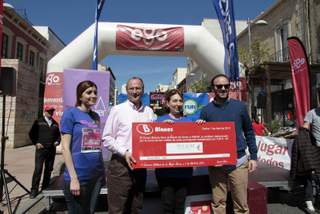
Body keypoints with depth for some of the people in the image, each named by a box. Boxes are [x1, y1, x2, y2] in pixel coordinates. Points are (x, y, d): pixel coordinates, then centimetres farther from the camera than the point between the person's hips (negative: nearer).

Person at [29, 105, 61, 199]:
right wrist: (36, 143, -7)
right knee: (38, 170, -6)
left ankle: (45, 188, 21)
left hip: (52, 150, 4)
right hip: (41, 149, -4)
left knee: (49, 170, 10)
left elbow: (58, 134, 21)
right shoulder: (38, 122, 2)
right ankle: (34, 190, 3)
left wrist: (57, 141, 4)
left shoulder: (55, 123, 13)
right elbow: (31, 133, 2)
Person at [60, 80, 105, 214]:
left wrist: (103, 170, 9)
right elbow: (65, 147, -11)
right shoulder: (70, 113, -6)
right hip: (78, 176, -5)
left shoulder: (96, 116, 10)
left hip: (97, 175, 6)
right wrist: (73, 178, -15)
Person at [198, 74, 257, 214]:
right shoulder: (206, 110, -1)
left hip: (238, 162, 0)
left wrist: (253, 156, 4)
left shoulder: (239, 106, 1)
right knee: (218, 202, 11)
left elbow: (249, 132, 7)